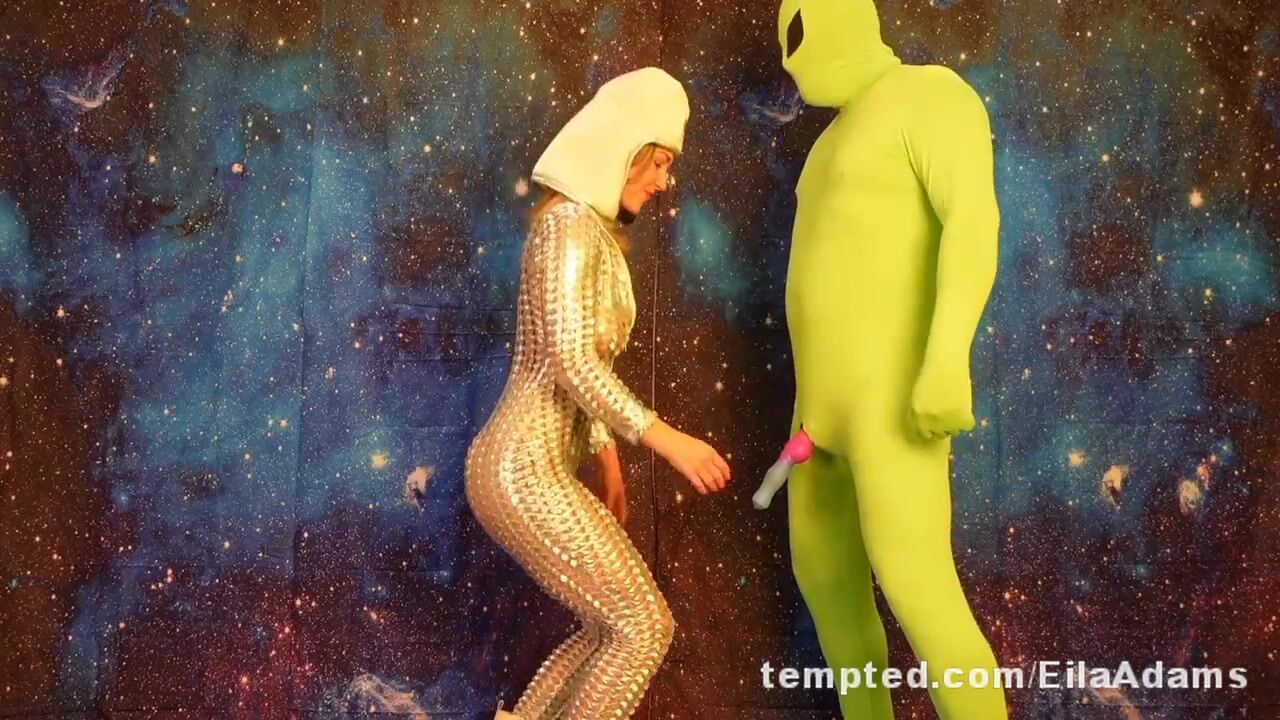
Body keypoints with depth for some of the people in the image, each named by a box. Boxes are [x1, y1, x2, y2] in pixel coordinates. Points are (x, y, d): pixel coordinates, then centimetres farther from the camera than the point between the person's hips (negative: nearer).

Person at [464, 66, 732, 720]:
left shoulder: (594, 233, 18)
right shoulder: (569, 222, -12)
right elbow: (570, 361, -21)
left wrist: (608, 459, 22)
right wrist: (666, 439, -21)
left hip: (527, 469, 10)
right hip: (524, 472, -10)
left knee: (612, 625, 16)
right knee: (645, 625, -4)